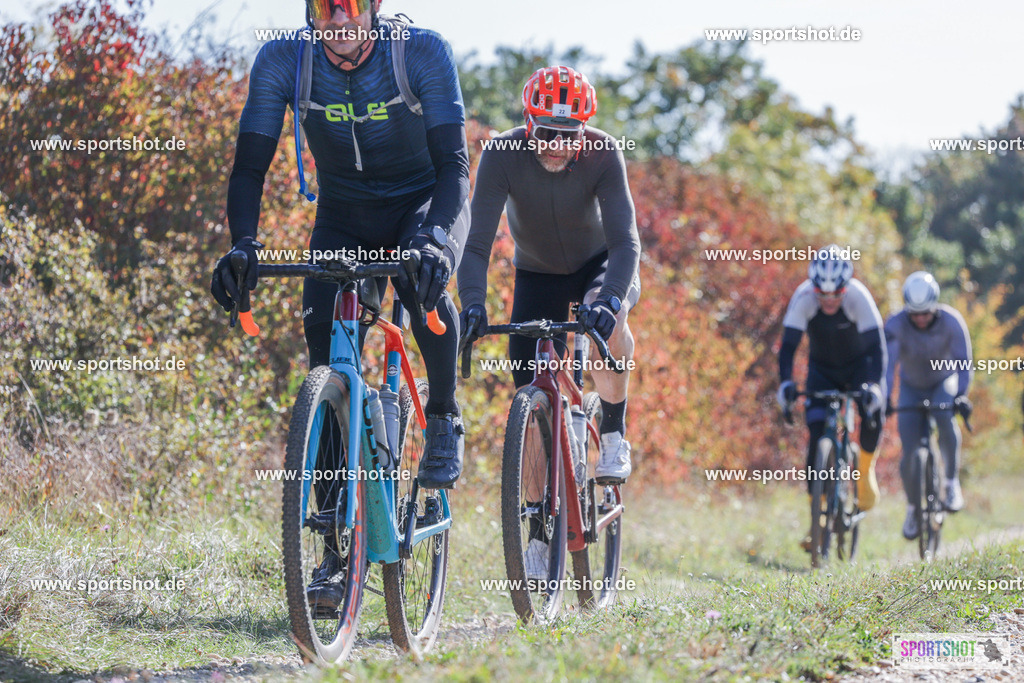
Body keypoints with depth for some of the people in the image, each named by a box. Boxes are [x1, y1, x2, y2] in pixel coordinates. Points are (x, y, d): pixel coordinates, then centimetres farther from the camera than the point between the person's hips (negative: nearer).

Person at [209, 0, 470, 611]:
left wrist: (434, 239, -48)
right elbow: (250, 165, -18)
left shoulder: (424, 52, -26)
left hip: (424, 203, -2)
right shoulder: (283, 61, -21)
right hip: (342, 217, 2)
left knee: (424, 281, -35)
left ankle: (444, 419, -7)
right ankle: (341, 546, -7)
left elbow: (454, 161, -30)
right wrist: (242, 245, -36)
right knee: (329, 366, -13)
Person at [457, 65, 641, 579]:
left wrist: (608, 299, -52)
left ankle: (613, 438, -16)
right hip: (536, 274, 2)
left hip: (599, 264, -1)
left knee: (608, 321, -37)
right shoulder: (503, 156, -27)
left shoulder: (603, 155, -28)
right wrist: (472, 304, -46)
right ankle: (540, 531, 4)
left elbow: (625, 241, -34)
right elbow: (477, 241, -29)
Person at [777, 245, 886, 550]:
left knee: (873, 412, -29)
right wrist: (785, 383, -47)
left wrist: (873, 385, -49)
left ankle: (865, 470, 0)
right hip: (822, 368, 1)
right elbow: (788, 345, -30)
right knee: (816, 433, -13)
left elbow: (876, 345, -34)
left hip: (859, 364, -1)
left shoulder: (858, 297, -30)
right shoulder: (803, 298, -27)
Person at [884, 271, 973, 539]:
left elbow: (963, 360, -28)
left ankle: (952, 484, -19)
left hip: (944, 381, -1)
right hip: (912, 388, 1)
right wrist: (884, 398, -48)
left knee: (945, 417, -35)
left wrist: (961, 395, -42)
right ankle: (913, 508, 16)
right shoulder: (896, 324, -27)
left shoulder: (951, 321, -26)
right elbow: (887, 362, -35)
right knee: (910, 455, -9)